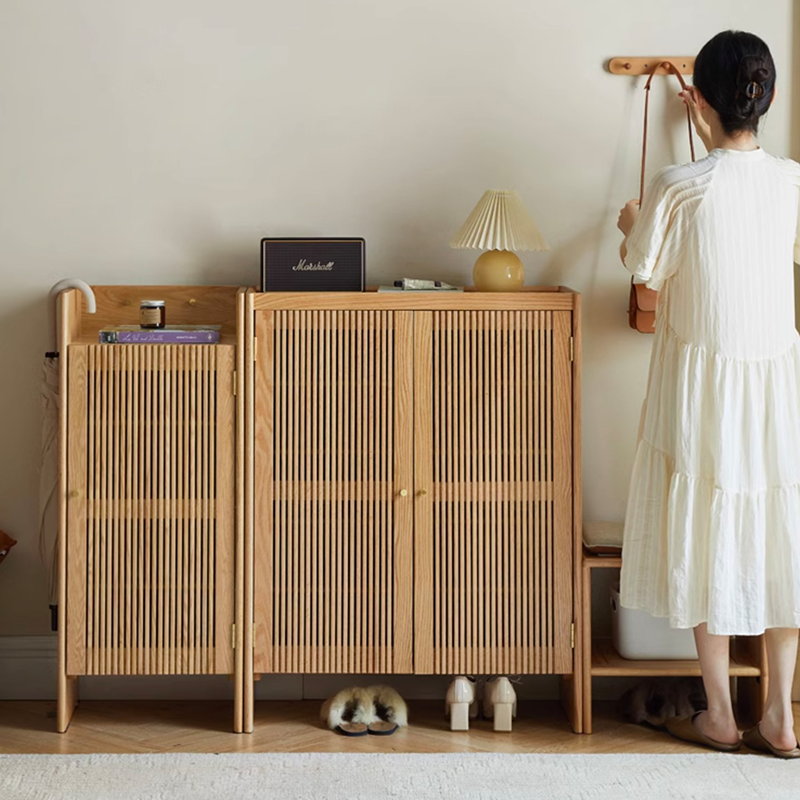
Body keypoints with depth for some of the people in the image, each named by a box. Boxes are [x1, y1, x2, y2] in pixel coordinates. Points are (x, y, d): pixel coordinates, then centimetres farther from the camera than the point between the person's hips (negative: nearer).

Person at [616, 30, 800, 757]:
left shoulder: (678, 188, -16)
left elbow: (644, 268, -2)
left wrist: (632, 225, 20)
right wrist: (714, 138, 32)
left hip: (704, 381, -3)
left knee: (709, 540, 8)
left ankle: (719, 715, 19)